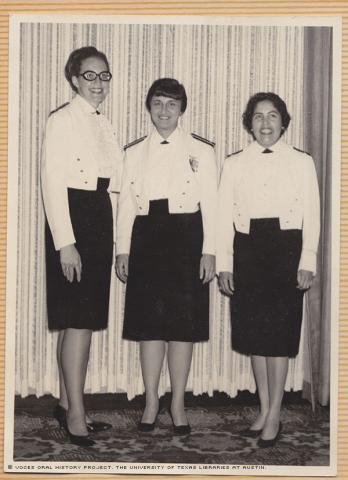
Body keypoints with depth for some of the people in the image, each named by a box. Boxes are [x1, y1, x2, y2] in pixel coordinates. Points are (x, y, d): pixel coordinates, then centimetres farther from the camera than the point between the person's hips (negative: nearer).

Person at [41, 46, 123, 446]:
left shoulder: (102, 123, 15)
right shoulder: (61, 121, -8)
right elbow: (52, 183, -14)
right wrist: (65, 243, -19)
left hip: (99, 219, 8)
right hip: (71, 220, -8)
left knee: (84, 320, 11)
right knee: (79, 320, -8)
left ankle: (66, 403, 22)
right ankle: (75, 415, -1)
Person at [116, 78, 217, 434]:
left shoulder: (200, 150, 5)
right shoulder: (134, 152, 11)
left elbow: (210, 203, 1)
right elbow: (126, 202, 9)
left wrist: (209, 251, -6)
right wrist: (122, 250, 3)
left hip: (186, 237, -2)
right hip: (146, 238, 2)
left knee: (183, 322, 2)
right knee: (149, 321, 4)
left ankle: (178, 404, 13)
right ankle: (151, 402, 15)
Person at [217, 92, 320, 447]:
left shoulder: (301, 162, 4)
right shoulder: (234, 164, 8)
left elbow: (311, 216, 1)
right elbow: (224, 216, 6)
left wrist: (307, 262, -6)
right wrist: (223, 264, 0)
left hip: (285, 248, -2)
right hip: (247, 248, 3)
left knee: (280, 333, -3)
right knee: (253, 331, 6)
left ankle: (274, 415, 6)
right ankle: (264, 410, 18)